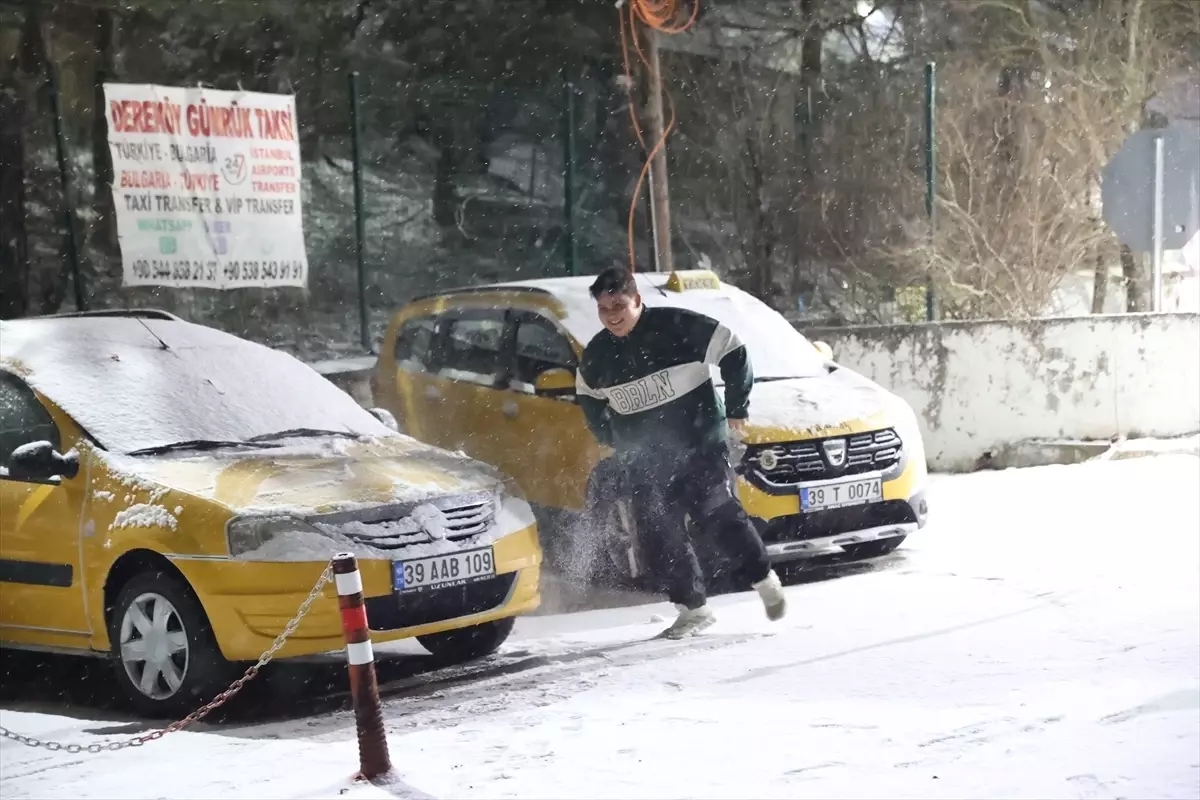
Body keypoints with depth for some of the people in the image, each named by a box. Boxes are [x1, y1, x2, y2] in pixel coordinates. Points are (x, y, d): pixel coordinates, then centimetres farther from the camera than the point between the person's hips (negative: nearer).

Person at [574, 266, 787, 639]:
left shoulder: (679, 327, -14)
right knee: (658, 537, -2)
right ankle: (693, 608, 9)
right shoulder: (596, 355, 2)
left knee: (720, 516, -11)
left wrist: (736, 408, -3)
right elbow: (589, 399, 22)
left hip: (701, 445, -4)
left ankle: (765, 580, 11)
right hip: (645, 462, 5)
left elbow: (733, 353, -7)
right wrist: (612, 441, 18)